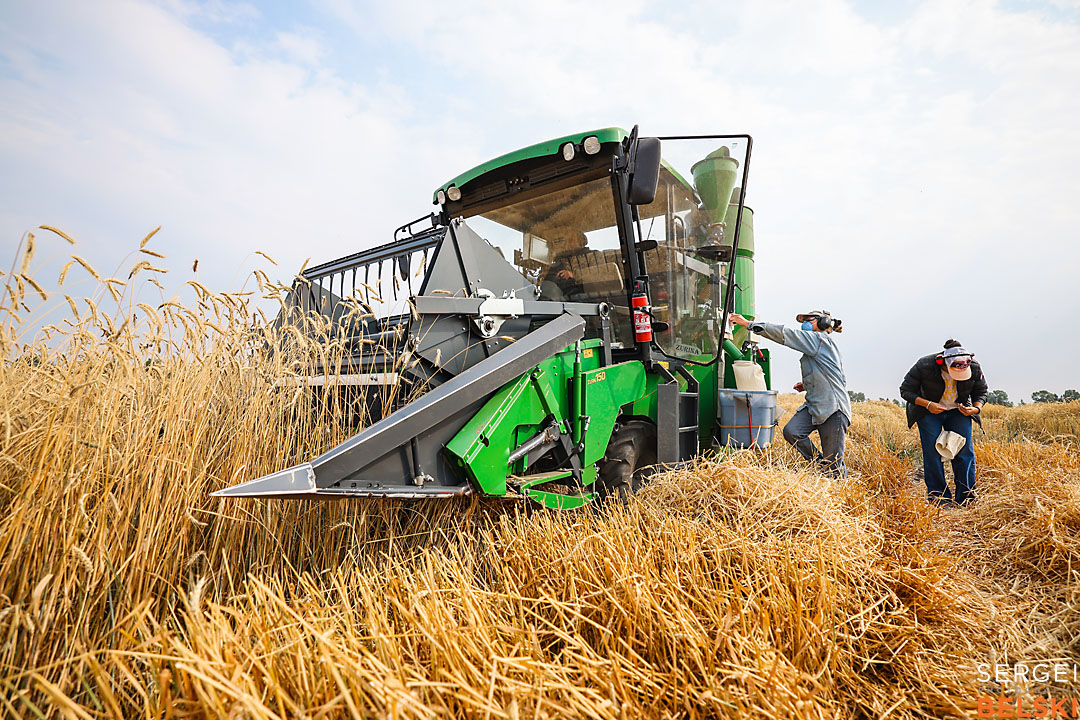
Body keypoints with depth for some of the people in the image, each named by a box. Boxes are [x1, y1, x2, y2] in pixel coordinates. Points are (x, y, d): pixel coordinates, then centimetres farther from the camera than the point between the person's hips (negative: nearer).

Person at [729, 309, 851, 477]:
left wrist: (749, 323, -15)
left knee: (833, 462, -2)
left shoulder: (821, 339, -8)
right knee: (791, 431, -14)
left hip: (833, 409, -9)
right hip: (813, 405, 9)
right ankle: (819, 463, 2)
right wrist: (809, 385, 19)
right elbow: (843, 381, 28)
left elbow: (785, 334, -15)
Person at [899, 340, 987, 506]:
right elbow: (906, 390, -15)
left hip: (959, 411, 3)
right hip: (928, 411, -2)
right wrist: (927, 404, -27)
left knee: (965, 451, -5)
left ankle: (966, 497, 6)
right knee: (933, 452, -9)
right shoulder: (924, 366, -26)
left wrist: (976, 408, -18)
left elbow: (981, 392, 2)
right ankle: (938, 496, -1)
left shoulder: (974, 368, -17)